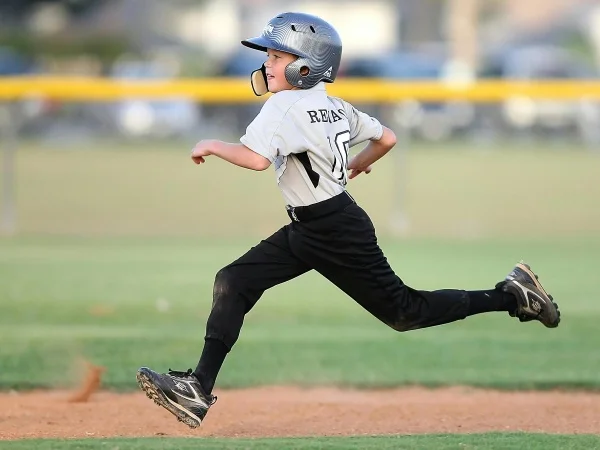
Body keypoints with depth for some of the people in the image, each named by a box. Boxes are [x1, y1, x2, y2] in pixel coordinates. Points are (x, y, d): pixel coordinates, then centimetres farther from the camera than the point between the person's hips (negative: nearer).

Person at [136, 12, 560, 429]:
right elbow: (386, 139, 14)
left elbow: (256, 158, -34)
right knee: (232, 283, -1)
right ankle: (199, 389, -5)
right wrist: (358, 163, 33)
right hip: (306, 230, 10)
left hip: (338, 233, -10)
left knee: (405, 312, 3)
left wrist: (212, 146, -18)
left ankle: (511, 295, 16)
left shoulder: (285, 106, -20)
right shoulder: (335, 106, 6)